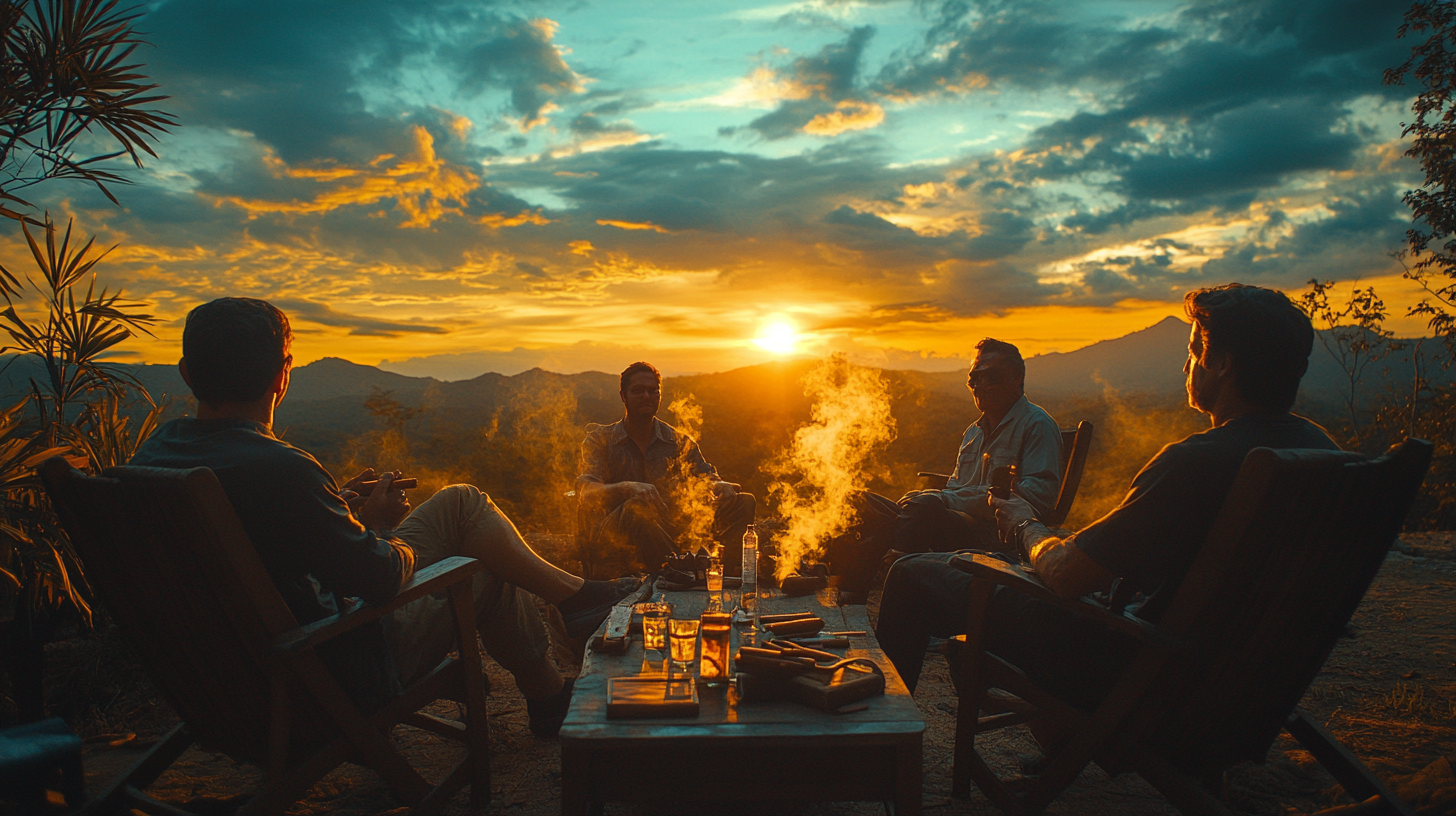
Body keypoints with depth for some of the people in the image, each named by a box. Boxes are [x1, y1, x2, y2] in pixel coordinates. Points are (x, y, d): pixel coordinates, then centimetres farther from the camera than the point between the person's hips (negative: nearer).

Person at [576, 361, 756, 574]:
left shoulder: (679, 442, 13)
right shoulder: (599, 440, 4)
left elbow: (708, 478, 7)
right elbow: (587, 492, -11)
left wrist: (722, 487, -20)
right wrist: (628, 488, -33)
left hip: (669, 531, 4)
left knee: (743, 502, -12)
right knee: (638, 507, -40)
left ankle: (729, 575, -29)